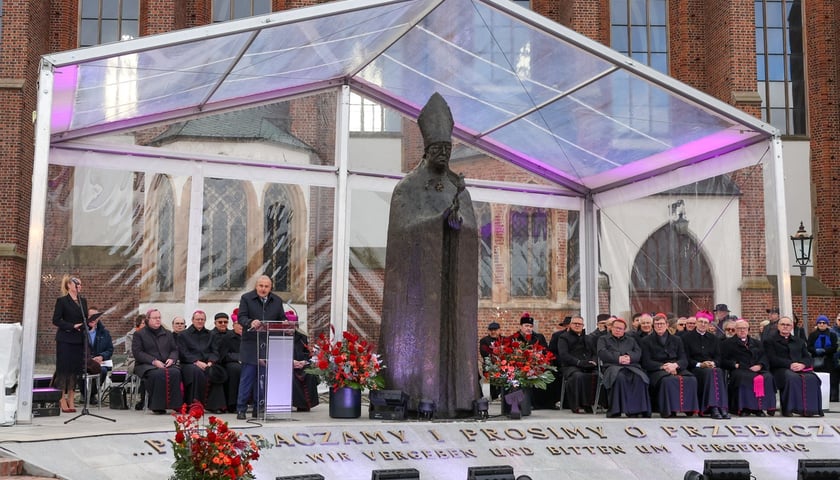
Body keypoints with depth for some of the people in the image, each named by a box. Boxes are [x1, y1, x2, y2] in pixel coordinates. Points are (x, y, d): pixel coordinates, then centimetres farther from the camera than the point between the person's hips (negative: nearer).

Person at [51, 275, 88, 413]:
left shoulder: (83, 301, 14)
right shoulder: (62, 301, -3)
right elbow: (56, 320, -8)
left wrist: (85, 339, 8)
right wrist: (72, 326, -16)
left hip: (79, 340, 5)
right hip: (65, 340, -5)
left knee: (75, 370, 4)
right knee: (64, 369, -2)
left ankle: (71, 400, 9)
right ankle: (62, 401, 2)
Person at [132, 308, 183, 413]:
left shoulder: (168, 334, 23)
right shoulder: (139, 334, 10)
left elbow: (175, 350, 19)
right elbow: (137, 352, -2)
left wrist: (172, 359, -6)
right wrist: (154, 361, -15)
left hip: (166, 364, 4)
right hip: (146, 365, -3)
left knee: (175, 372, -32)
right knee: (158, 374, -38)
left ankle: (175, 404, -31)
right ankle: (158, 406, -34)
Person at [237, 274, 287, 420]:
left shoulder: (277, 301, 13)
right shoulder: (246, 298, 3)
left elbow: (282, 319, 15)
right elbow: (241, 317, -5)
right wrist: (250, 322, -25)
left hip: (269, 346, 3)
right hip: (251, 346, -3)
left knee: (263, 378, 5)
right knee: (247, 377, -3)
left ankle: (258, 408, 13)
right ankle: (241, 409, 3)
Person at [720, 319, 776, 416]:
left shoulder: (757, 343, 30)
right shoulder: (728, 343, 20)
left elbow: (764, 357, 16)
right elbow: (723, 361, 10)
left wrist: (759, 365, -5)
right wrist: (735, 365, -7)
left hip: (757, 370, 3)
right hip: (739, 370, -3)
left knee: (768, 377, -31)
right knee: (743, 378, -39)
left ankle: (760, 407, -27)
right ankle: (744, 408, -33)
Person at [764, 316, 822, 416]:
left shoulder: (799, 341, 28)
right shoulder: (770, 341, 15)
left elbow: (808, 358, 16)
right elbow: (772, 359, -1)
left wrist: (802, 364, -9)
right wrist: (790, 364, -15)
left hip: (801, 369, 4)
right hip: (781, 369, -3)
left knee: (811, 378, -31)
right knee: (792, 378, -38)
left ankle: (809, 408, -27)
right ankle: (789, 408, -33)